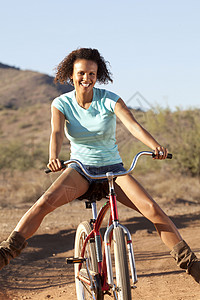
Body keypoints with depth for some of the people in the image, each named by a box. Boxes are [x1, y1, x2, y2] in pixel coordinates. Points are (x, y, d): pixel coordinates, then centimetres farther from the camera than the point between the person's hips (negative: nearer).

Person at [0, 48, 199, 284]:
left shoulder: (110, 100, -10)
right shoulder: (61, 104, -6)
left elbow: (133, 125, -26)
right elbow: (57, 133, -24)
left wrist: (155, 146, -46)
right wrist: (54, 158, -47)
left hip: (113, 169, 0)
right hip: (79, 169, 0)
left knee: (152, 209, -19)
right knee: (45, 202, -28)